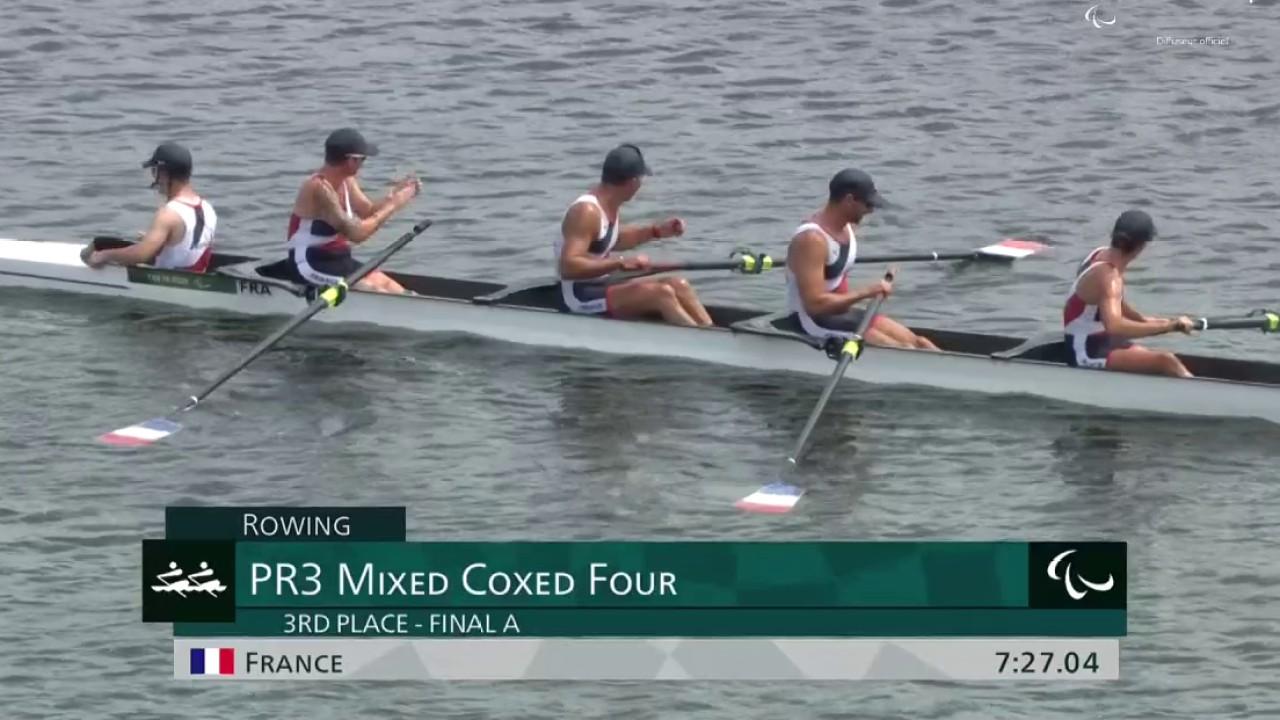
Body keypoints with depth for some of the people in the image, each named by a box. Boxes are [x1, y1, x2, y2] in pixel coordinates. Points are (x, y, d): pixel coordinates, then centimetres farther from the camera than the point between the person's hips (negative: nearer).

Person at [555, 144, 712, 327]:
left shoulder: (610, 205, 7)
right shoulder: (586, 212, -23)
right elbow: (568, 267, -30)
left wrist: (656, 231, 19)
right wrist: (621, 262, -33)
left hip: (602, 286, 10)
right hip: (583, 300, -10)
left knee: (678, 285, 0)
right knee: (662, 293, -23)